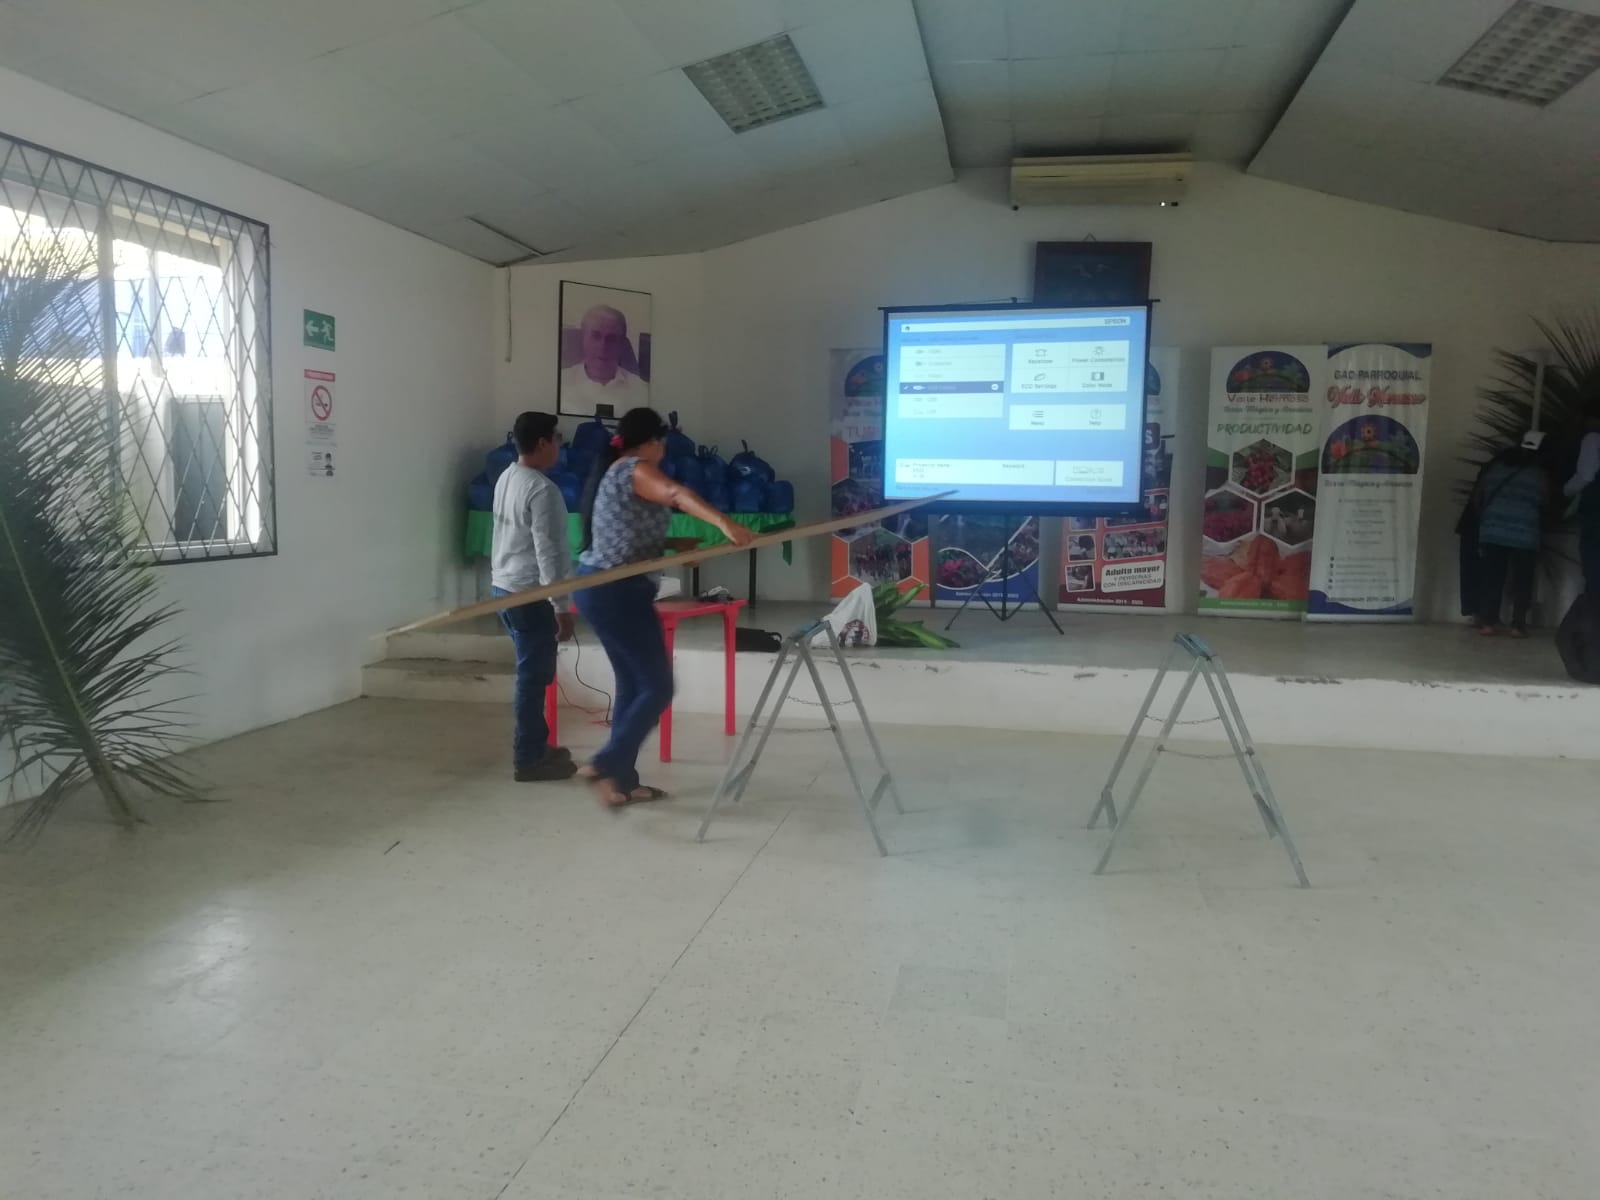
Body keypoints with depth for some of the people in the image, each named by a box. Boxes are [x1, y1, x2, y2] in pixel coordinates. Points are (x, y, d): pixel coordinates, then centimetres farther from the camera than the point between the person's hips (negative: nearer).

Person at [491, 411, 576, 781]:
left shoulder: (506, 478, 10)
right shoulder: (542, 489, -19)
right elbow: (547, 551, -21)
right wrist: (561, 607, -18)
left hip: (504, 586, 10)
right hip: (529, 594, -10)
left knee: (533, 671, 18)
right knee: (534, 674, -1)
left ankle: (536, 745, 28)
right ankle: (528, 759, 6)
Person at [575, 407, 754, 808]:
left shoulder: (612, 471, 18)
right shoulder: (635, 470, -13)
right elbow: (677, 494, -34)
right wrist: (724, 523, -48)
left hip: (597, 587, 10)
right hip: (618, 592, -10)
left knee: (632, 684, 14)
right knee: (657, 687, -5)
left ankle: (623, 779, 18)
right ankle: (606, 764, -8)